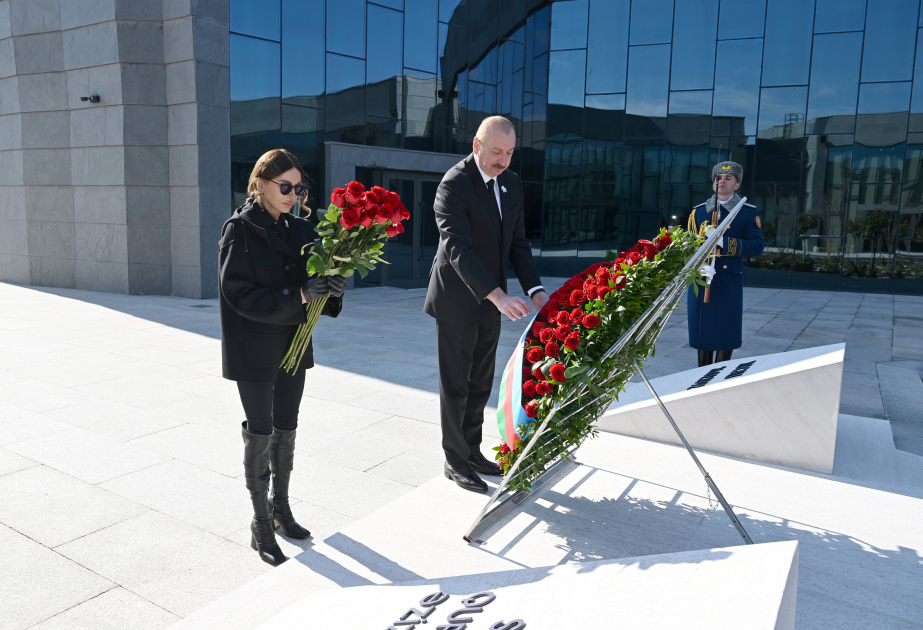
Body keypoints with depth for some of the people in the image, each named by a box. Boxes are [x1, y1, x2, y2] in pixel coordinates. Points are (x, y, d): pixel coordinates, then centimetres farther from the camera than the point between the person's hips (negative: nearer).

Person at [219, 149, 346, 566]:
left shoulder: (301, 230, 6)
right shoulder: (240, 230, -11)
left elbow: (311, 285, 9)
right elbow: (240, 294, -18)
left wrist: (332, 289, -14)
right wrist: (297, 296, -26)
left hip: (293, 344, 6)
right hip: (253, 350, -5)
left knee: (286, 428, 15)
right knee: (260, 433, 3)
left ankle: (280, 505, 34)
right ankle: (261, 524, 18)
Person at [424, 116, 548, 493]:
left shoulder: (511, 183, 7)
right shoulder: (454, 184, -17)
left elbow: (517, 241, 9)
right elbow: (458, 248, -27)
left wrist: (534, 289, -5)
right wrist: (497, 295, -38)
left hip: (490, 301, 7)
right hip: (457, 301, -7)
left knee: (480, 383, 16)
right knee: (455, 385, 5)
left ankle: (471, 451, 31)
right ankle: (455, 462, 20)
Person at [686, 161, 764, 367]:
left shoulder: (749, 212, 3)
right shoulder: (698, 212, 9)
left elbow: (757, 246, -8)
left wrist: (723, 241, -23)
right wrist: (700, 267, -17)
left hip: (730, 282, -2)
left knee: (726, 334, 3)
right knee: (703, 331, 8)